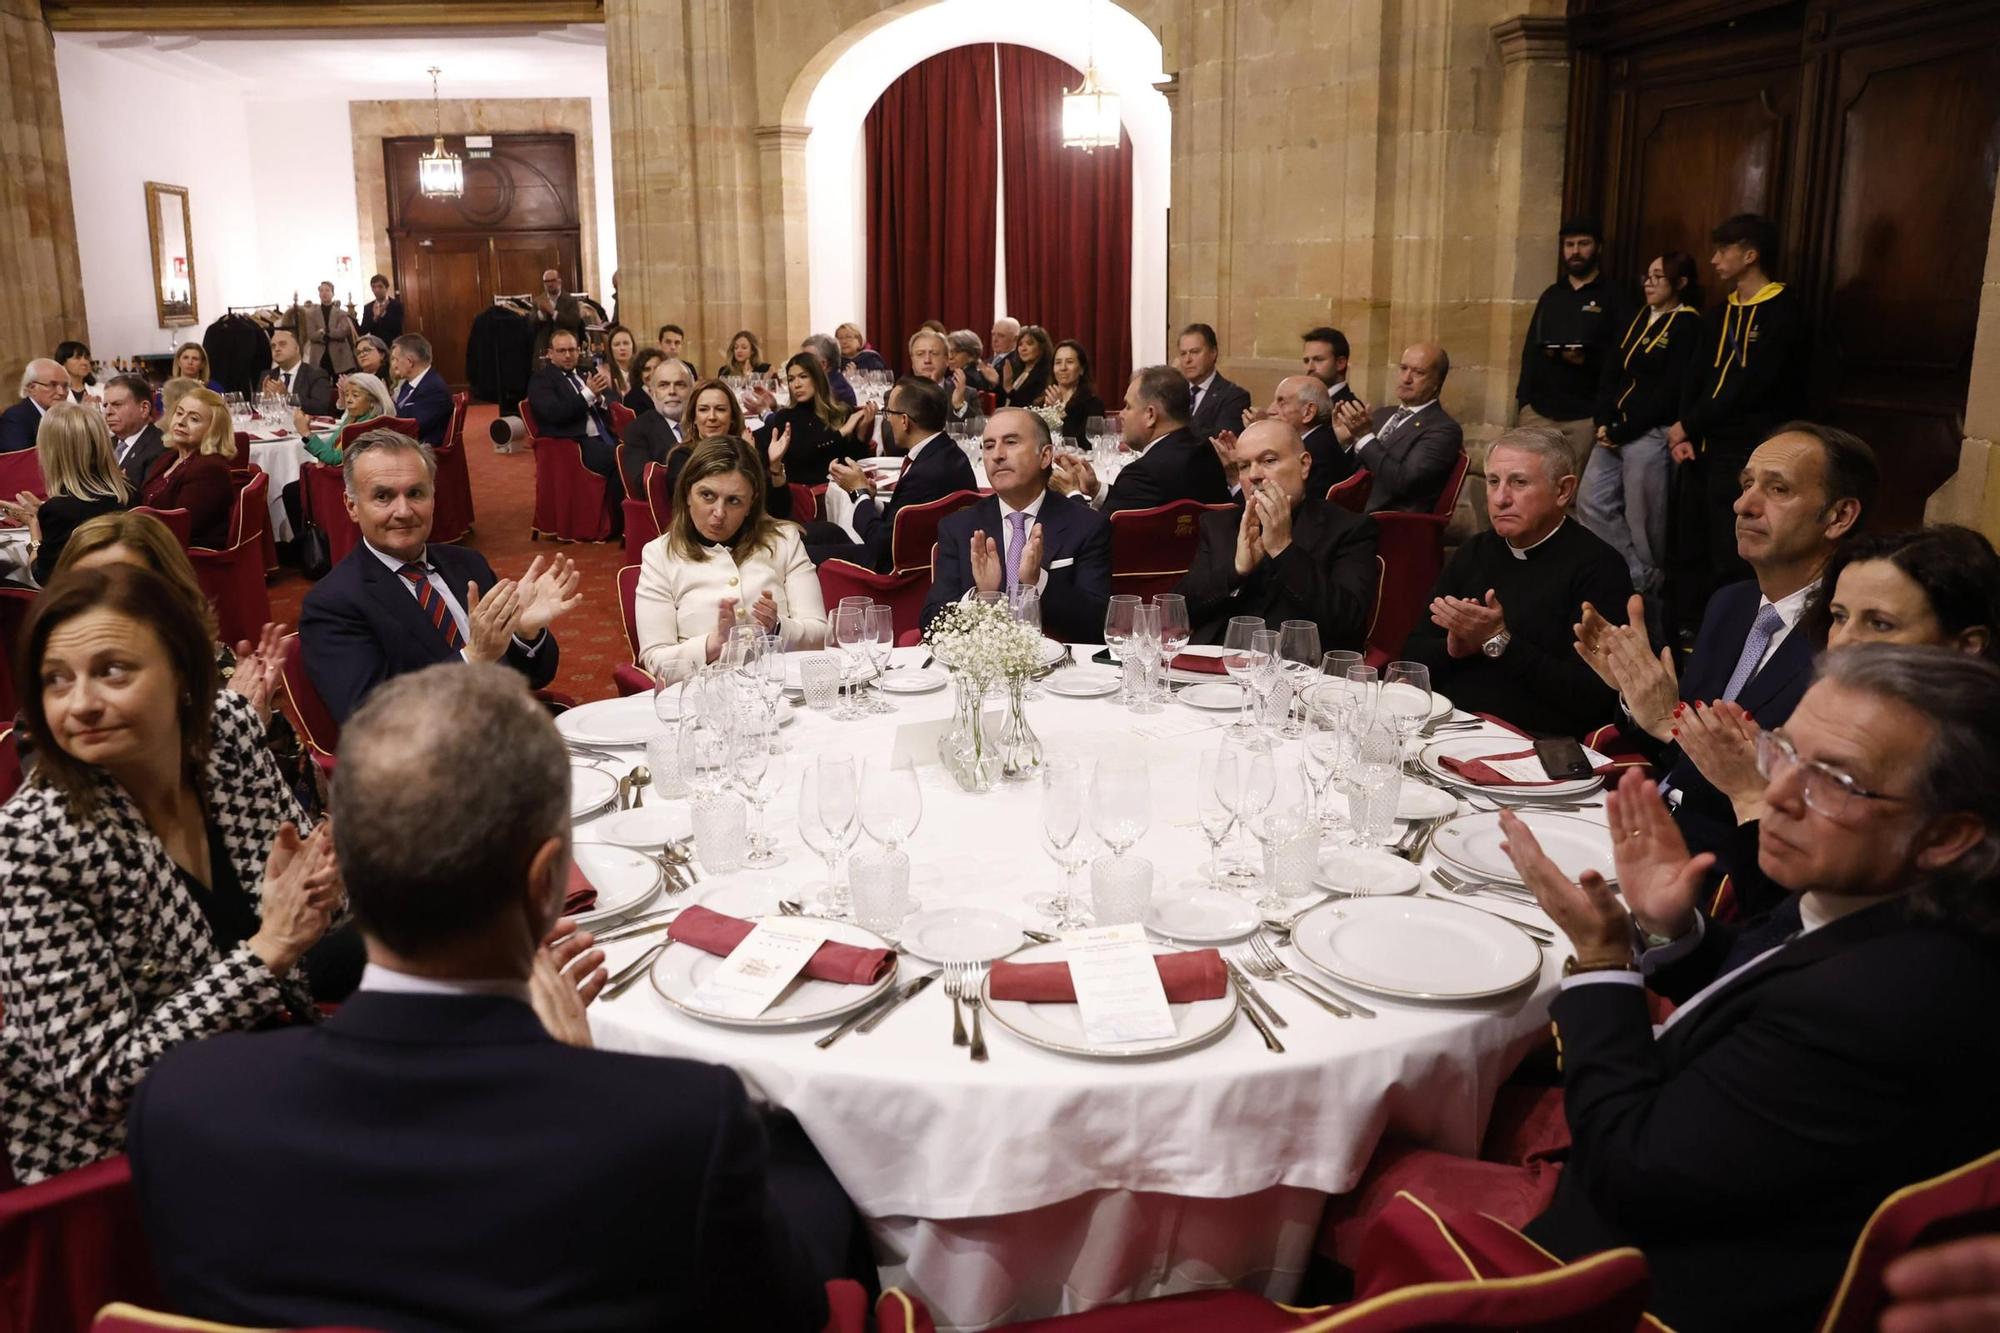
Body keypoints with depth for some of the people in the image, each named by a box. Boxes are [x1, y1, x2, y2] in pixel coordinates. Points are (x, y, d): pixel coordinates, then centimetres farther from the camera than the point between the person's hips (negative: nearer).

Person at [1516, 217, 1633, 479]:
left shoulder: (1613, 297, 3)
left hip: (1585, 415, -4)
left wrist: (1587, 359, -22)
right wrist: (1523, 398, 6)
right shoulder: (1551, 295, 18)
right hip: (1538, 410, 4)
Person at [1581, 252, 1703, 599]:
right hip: (1615, 432, 8)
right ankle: (1639, 574, 19)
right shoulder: (1639, 319, 16)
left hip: (1649, 435, -8)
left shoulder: (1687, 326, -7)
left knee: (1642, 519, -1)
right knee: (1591, 503, 7)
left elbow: (1668, 392, -14)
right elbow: (1611, 372, 12)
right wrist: (1604, 423, -3)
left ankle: (1647, 585, 16)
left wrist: (1622, 431, -14)